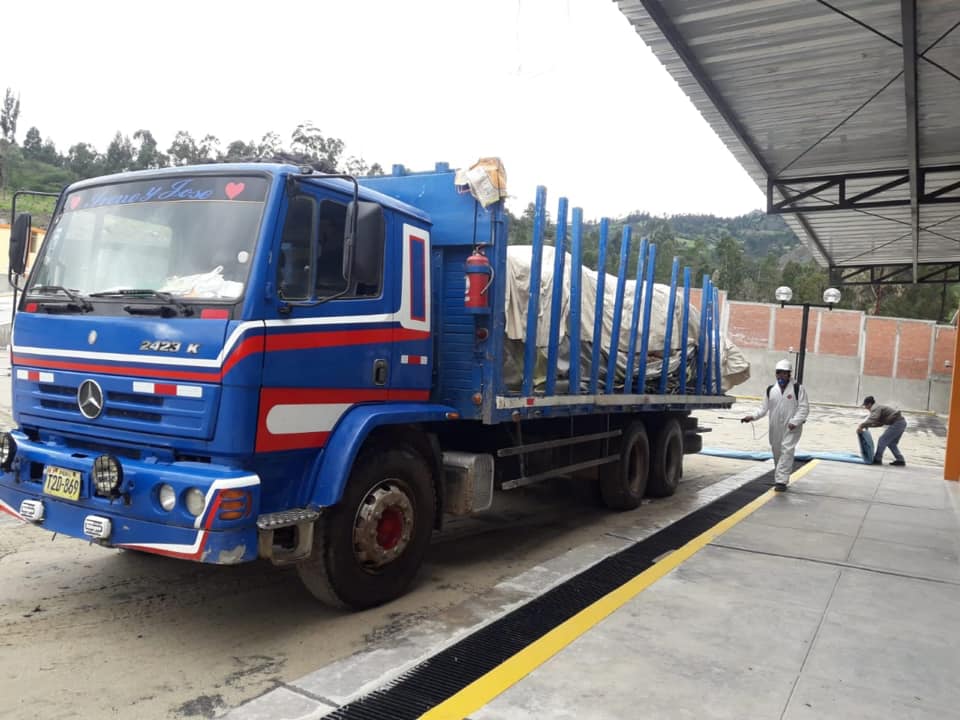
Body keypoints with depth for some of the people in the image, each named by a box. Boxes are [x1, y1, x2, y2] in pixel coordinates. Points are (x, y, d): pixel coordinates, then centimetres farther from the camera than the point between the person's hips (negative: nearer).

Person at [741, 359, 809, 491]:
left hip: (791, 428, -4)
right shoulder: (770, 390, 9)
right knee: (777, 452, 12)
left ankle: (781, 481, -14)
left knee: (787, 451, -14)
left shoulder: (798, 389, -3)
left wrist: (795, 421, -20)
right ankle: (781, 477, 29)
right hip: (775, 427, 4)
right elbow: (764, 409, 8)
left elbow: (804, 408, -6)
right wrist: (752, 416, -8)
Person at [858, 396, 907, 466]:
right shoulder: (879, 407, 22)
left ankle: (877, 459, -2)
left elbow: (872, 420, -26)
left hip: (897, 423, -10)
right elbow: (879, 423, 23)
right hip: (902, 423, 10)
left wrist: (861, 425, -25)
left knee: (882, 440, -5)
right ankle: (900, 460, 18)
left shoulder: (875, 408, -9)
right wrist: (867, 426, 13)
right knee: (891, 443, 18)